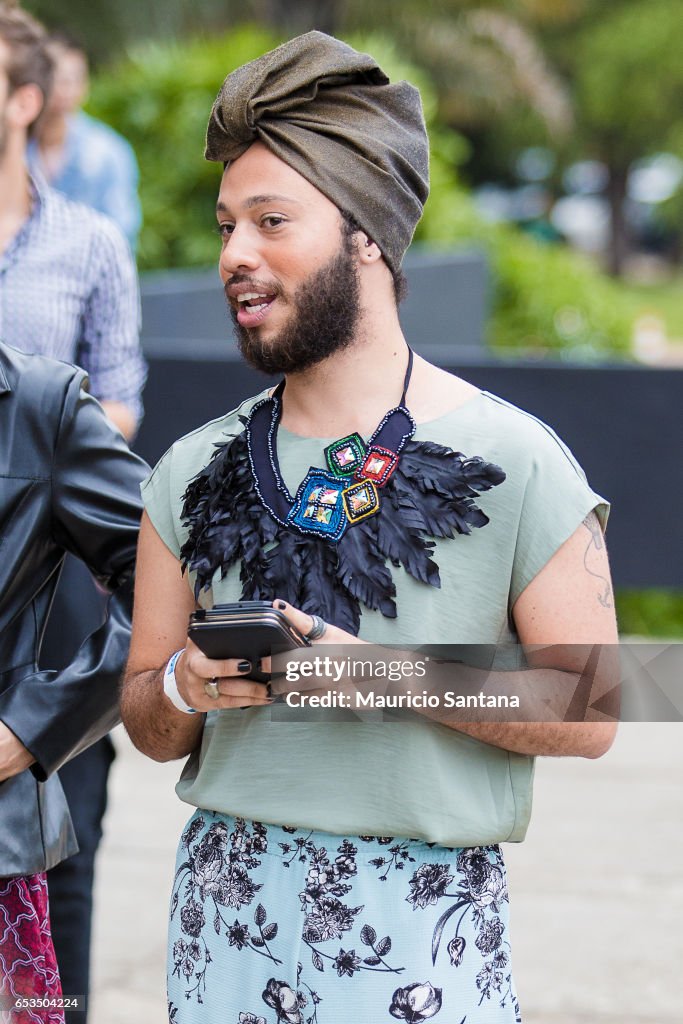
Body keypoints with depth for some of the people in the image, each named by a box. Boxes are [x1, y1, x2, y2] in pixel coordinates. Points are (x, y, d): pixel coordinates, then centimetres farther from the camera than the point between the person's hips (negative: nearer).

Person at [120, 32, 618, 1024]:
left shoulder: (514, 462, -4)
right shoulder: (192, 474, 9)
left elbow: (589, 712, -6)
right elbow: (147, 725, 14)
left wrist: (394, 678, -16)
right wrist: (183, 687, -9)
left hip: (426, 915, -3)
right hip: (226, 909, 3)